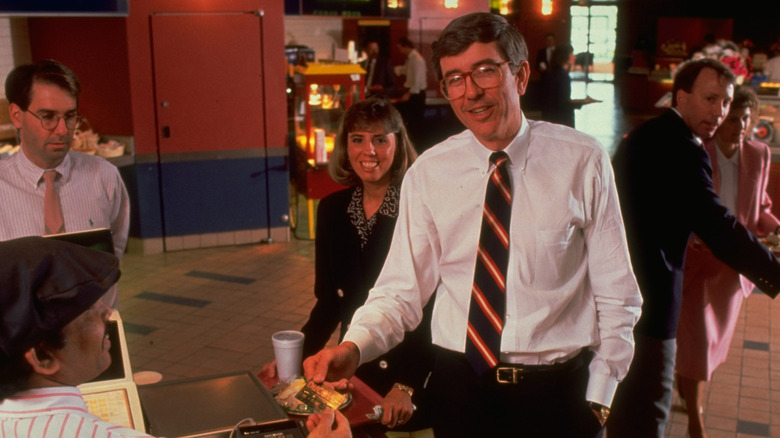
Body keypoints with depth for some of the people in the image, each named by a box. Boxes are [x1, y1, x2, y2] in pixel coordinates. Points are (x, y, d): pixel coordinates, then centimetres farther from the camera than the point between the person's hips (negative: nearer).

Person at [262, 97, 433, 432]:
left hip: (416, 379, -4)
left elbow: (435, 307, -16)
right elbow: (328, 301, 8)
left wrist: (408, 384, -20)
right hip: (353, 373, 4)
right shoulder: (333, 210, 1)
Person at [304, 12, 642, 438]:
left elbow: (616, 292, -3)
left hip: (559, 387, -1)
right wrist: (353, 346, -24)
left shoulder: (583, 161, -9)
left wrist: (599, 396, -3)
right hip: (461, 384, 1)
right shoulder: (427, 173, -5)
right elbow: (402, 289, -7)